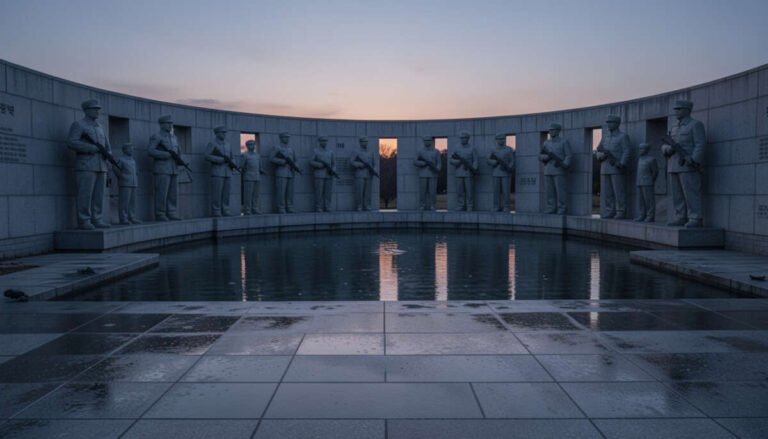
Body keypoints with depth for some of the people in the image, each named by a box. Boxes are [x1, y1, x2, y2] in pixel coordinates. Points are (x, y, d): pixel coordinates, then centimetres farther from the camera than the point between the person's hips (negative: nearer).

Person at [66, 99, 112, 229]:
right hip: (85, 166, -7)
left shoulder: (99, 127, 19)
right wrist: (93, 148, -20)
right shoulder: (78, 124, -2)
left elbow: (106, 145, 18)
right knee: (85, 195, -8)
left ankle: (96, 220, 6)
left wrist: (109, 154, -6)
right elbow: (71, 143, -15)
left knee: (98, 195, 3)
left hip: (100, 166, 7)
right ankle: (83, 221, -4)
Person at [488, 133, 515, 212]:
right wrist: (496, 161, -14)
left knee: (506, 191, -6)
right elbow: (489, 161, 3)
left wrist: (508, 168, -17)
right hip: (496, 174, 2)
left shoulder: (509, 150, 6)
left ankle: (506, 208, -3)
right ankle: (497, 208, 3)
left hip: (506, 174, -2)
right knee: (496, 191, -1)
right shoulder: (494, 151, 11)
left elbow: (512, 162, 1)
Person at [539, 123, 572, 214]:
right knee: (549, 191, 3)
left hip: (559, 171, -5)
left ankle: (561, 209, -1)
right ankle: (551, 208, 8)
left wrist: (564, 165, -23)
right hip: (547, 171, 5)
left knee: (560, 190, -5)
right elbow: (540, 157, 11)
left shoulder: (564, 142, 0)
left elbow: (568, 156, -5)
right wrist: (547, 156, -10)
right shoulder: (546, 143, 14)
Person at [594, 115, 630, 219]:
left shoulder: (623, 136, 0)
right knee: (607, 192, 4)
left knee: (618, 191, -5)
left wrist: (621, 164, -21)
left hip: (617, 168, -6)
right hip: (605, 168, 6)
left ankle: (621, 213, -1)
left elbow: (626, 152, -7)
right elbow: (598, 150, 16)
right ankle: (609, 212, 9)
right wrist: (599, 154, -7)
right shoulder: (605, 137, 18)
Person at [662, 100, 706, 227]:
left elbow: (700, 145, -11)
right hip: (674, 167, 7)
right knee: (677, 195, 5)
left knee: (691, 193, -9)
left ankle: (696, 219, -8)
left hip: (689, 167, -7)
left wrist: (693, 160, -24)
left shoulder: (696, 125, -1)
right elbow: (664, 146, 18)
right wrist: (668, 149, -5)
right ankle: (680, 218, 8)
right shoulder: (675, 128, 21)